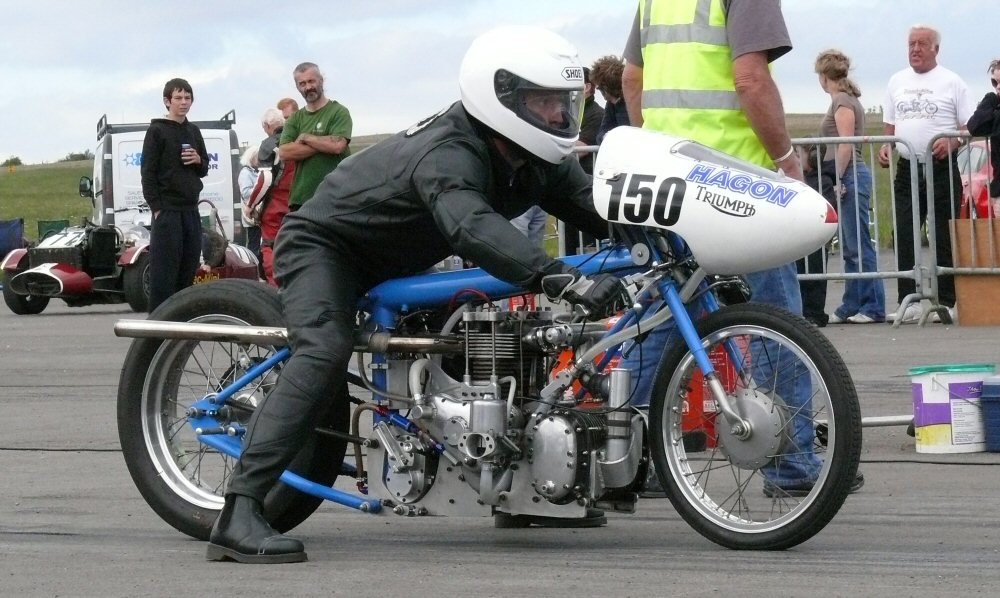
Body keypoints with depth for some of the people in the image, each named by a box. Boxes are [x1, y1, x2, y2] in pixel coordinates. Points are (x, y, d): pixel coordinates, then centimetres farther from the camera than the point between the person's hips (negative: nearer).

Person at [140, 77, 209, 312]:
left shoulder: (193, 131, 16)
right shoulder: (157, 131, -2)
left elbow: (204, 170, 22)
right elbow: (148, 172, -6)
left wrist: (199, 161, -2)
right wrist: (156, 208, -13)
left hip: (191, 210, 6)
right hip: (167, 211, -6)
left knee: (188, 269, 6)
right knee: (163, 273, -10)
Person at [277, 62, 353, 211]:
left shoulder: (338, 112, 1)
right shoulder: (295, 119, 15)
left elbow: (337, 146, -15)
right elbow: (284, 152, -2)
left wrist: (305, 137, -3)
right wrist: (323, 144, -9)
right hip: (300, 198, 5)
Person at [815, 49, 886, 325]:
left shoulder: (842, 102, -10)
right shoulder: (846, 99, 18)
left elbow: (846, 145, -17)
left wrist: (838, 181, -17)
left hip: (850, 177, -10)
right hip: (848, 178, 10)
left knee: (859, 246, -8)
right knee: (851, 248, 11)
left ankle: (873, 307, -8)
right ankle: (851, 307, 14)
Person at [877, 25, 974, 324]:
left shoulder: (951, 82, 0)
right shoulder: (897, 82, 13)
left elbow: (970, 128, -1)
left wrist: (951, 143, -19)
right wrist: (886, 146, 0)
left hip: (942, 169, -4)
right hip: (907, 170, 4)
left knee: (944, 239, -1)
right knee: (904, 238, -2)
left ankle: (945, 302, 3)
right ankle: (908, 301, -1)